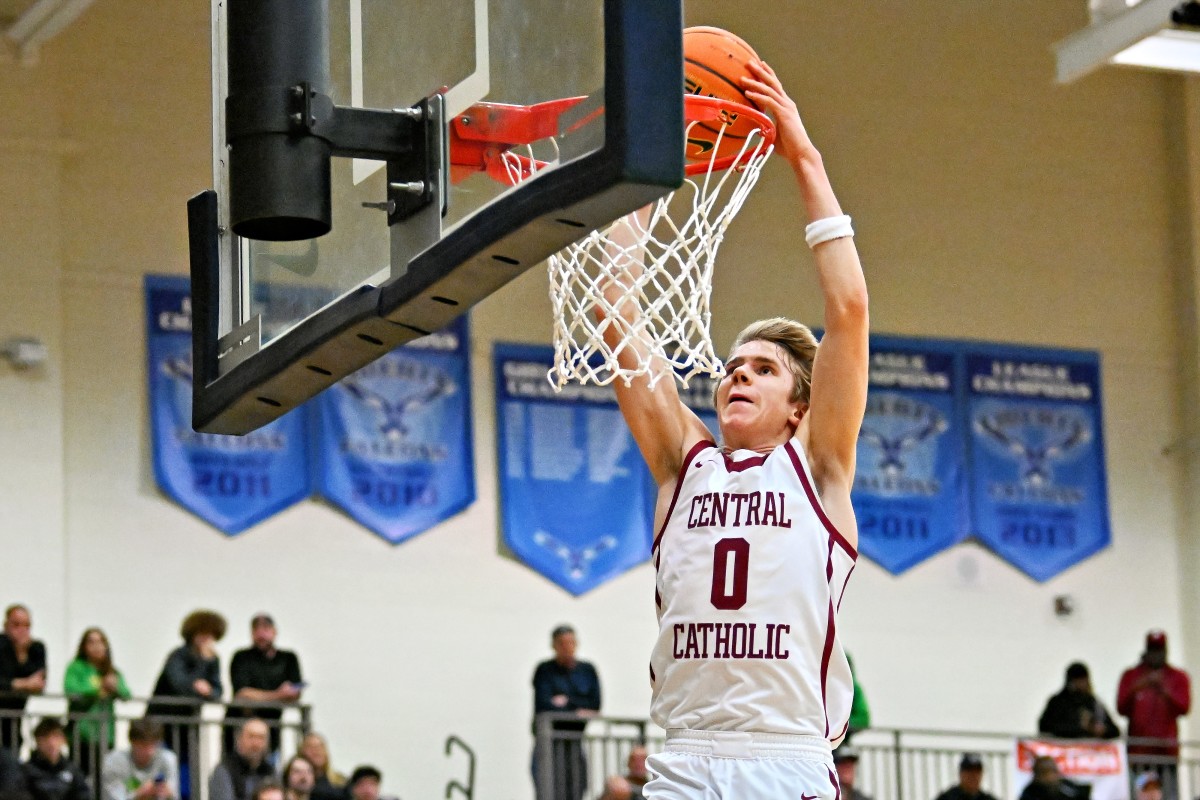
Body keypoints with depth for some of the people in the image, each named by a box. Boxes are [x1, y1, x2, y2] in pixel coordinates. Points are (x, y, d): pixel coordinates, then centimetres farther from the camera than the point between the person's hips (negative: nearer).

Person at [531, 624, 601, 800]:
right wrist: (576, 711, -11)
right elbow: (544, 705, -10)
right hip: (550, 738, -4)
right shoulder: (545, 670, 3)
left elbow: (595, 705, 4)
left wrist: (567, 701, -6)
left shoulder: (587, 670, 14)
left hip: (578, 739, 4)